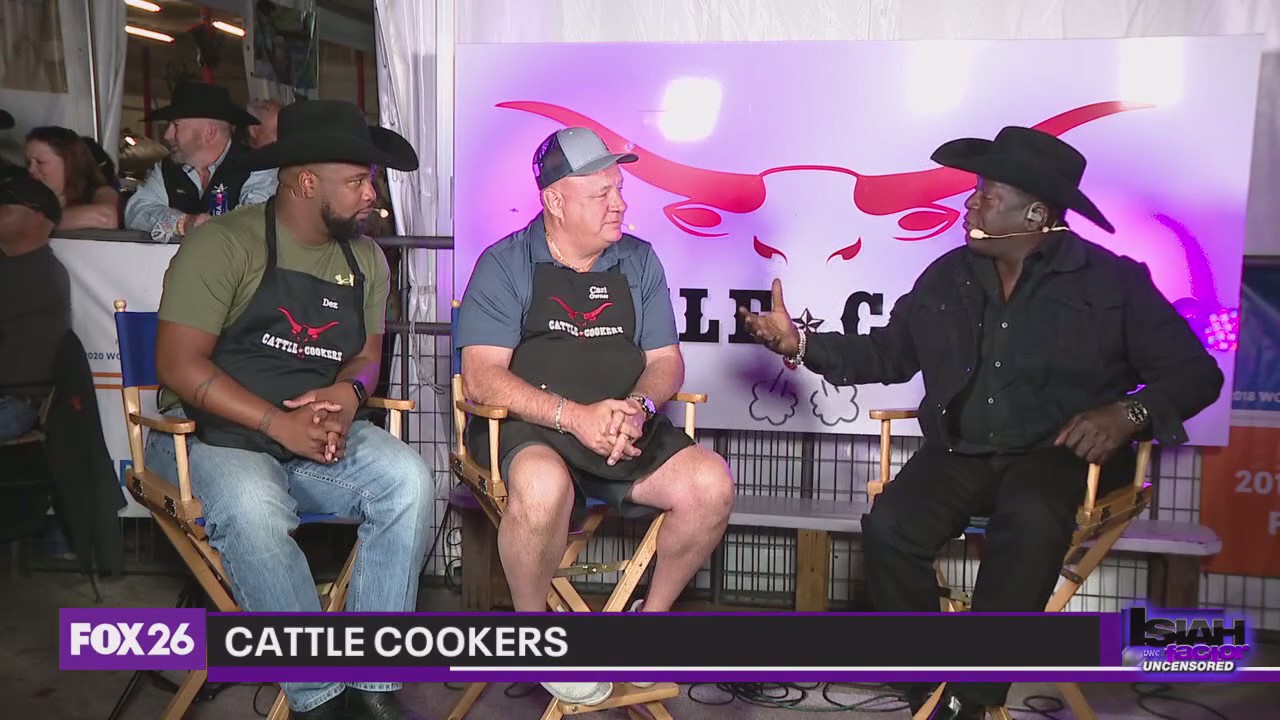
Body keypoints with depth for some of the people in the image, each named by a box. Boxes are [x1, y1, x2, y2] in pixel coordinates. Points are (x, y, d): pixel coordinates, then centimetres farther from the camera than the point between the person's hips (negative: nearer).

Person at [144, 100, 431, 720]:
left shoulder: (365, 258, 11)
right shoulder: (224, 244, -9)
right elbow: (180, 365, -14)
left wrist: (348, 392, -9)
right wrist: (280, 424, -22)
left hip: (322, 433, 5)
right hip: (214, 435, -5)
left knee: (408, 479, -23)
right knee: (251, 508, -37)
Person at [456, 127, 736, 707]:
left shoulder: (639, 262, 11)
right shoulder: (504, 265, -1)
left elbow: (666, 362, 10)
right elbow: (481, 377, -11)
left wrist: (638, 407, -14)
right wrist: (574, 415, -25)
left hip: (628, 430, 4)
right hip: (527, 429, -4)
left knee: (711, 484, -20)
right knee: (543, 484, -38)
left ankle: (653, 614, 6)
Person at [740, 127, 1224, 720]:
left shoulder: (1112, 281, 1)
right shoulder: (946, 277, 11)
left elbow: (1194, 373, 1)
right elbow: (890, 354, 18)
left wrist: (1129, 412, -19)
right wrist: (802, 345, 6)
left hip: (1059, 453, -3)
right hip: (959, 453, 4)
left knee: (1029, 520, -37)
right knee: (888, 527, -25)